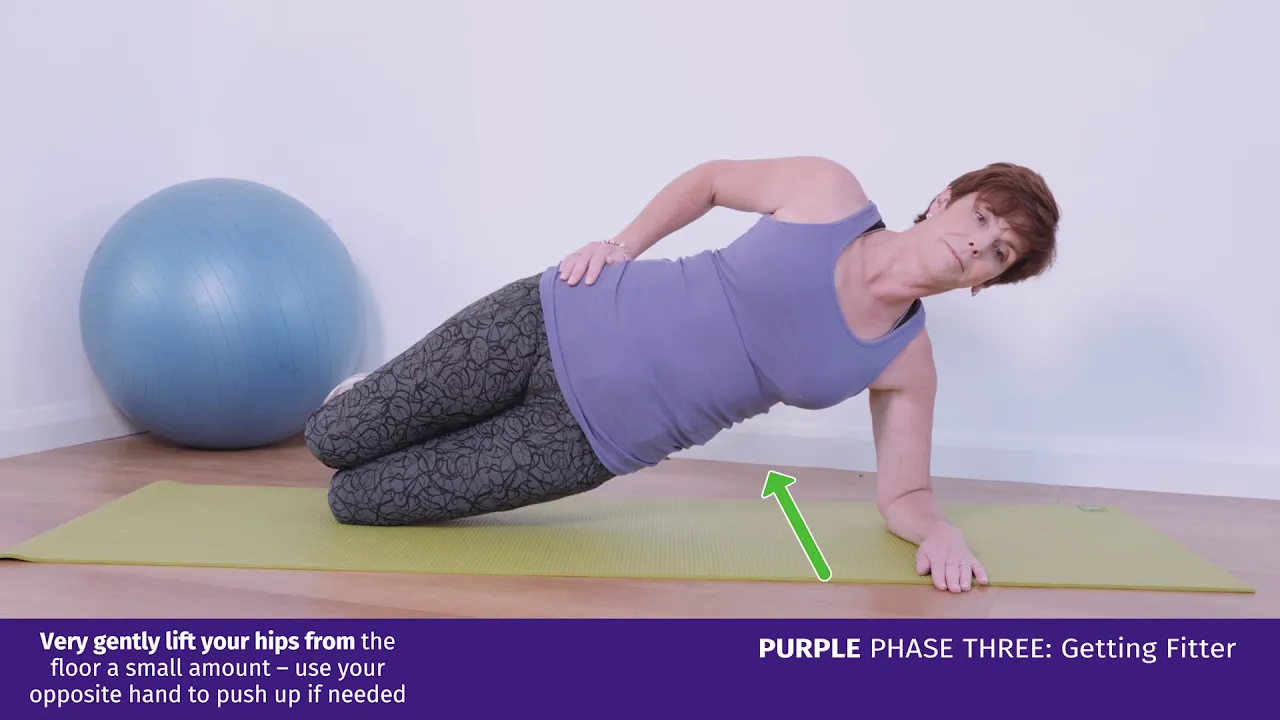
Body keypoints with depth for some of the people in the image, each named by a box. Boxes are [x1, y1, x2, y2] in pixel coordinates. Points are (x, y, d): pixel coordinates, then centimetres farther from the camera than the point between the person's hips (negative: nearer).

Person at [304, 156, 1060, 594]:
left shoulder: (907, 365, -6)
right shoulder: (828, 191, -10)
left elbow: (903, 495, 2)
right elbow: (709, 178, 6)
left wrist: (940, 530, -19)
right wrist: (622, 243, -2)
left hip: (594, 438, 1)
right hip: (557, 319, -1)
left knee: (352, 497, 2)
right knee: (333, 439, 10)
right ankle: (368, 399, 46)